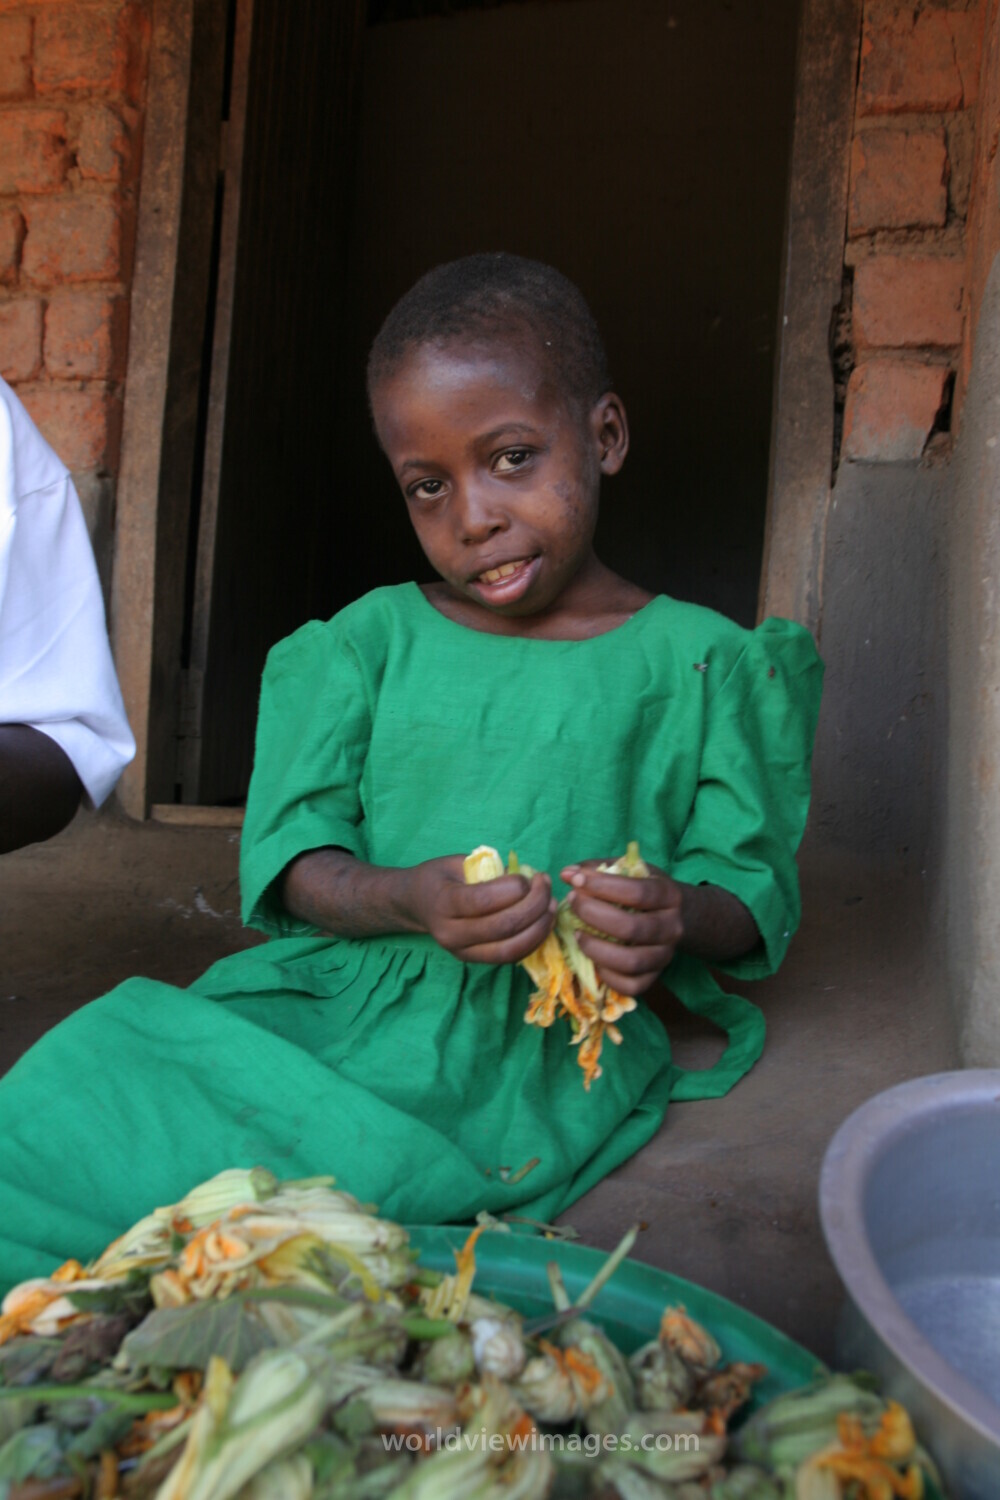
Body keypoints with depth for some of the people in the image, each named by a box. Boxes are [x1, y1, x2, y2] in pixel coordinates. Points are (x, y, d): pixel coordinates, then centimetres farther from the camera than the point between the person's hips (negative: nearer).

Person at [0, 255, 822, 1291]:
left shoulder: (697, 663, 3)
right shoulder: (373, 640, 9)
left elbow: (753, 890, 5)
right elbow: (292, 858, 2)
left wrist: (683, 918, -20)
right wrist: (405, 899, -20)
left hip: (551, 1040, -2)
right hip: (336, 992, 3)